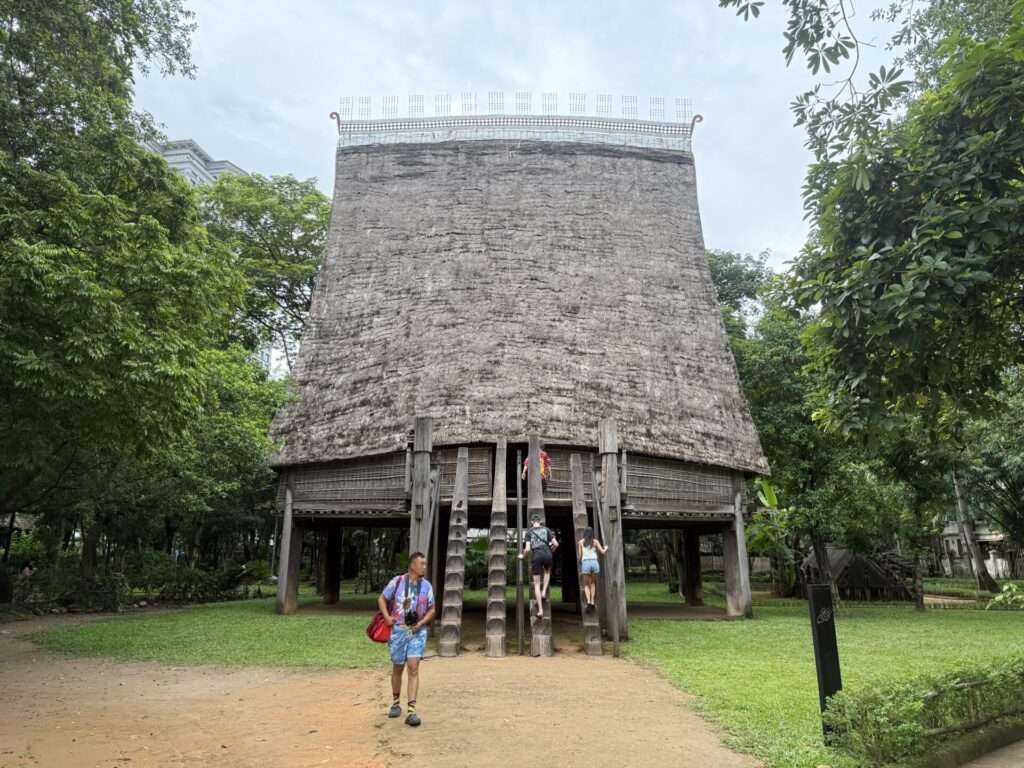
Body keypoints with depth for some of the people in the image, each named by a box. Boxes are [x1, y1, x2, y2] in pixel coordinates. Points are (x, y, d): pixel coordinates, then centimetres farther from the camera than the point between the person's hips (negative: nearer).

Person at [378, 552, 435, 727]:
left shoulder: (426, 586, 1)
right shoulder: (397, 581, -6)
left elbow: (431, 609, 11)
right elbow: (382, 599, 5)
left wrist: (422, 622, -6)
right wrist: (387, 616, -11)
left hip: (417, 632, 1)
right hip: (398, 630, -1)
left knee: (413, 668, -10)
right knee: (397, 668, 12)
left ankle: (412, 711, -11)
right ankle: (396, 703, 33)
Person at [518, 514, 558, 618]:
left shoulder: (529, 532, 4)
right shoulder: (546, 529, 7)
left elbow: (527, 549, -5)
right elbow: (556, 544, 1)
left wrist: (522, 556, 15)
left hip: (536, 557, -1)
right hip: (547, 556, 1)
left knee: (536, 583, 10)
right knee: (547, 572, 36)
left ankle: (540, 610, 5)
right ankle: (544, 592, 16)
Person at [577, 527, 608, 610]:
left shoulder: (581, 542, 5)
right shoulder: (595, 541, 7)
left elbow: (580, 555, 5)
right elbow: (602, 552, 6)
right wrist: (606, 548, 27)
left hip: (585, 563, -1)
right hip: (594, 562, 1)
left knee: (586, 584, 10)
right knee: (593, 583, 20)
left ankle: (588, 601, -11)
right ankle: (593, 601, 12)